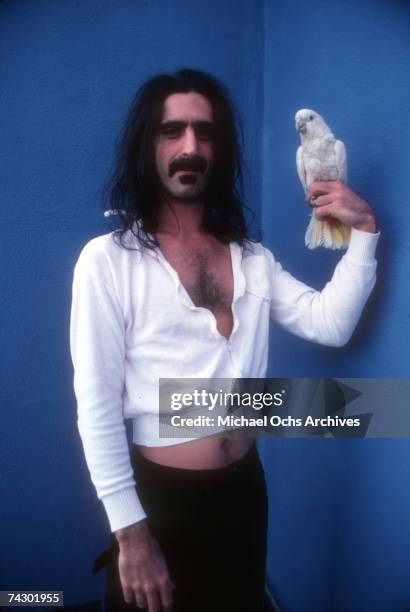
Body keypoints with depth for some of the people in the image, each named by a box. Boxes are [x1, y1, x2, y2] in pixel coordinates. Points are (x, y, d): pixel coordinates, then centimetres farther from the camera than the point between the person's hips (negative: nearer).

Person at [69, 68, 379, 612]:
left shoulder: (253, 258, 3)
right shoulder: (108, 259, -14)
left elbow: (330, 324, -6)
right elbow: (97, 406, -15)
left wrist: (364, 230, -12)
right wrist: (130, 532, -14)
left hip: (246, 489, 5)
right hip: (160, 496, -4)